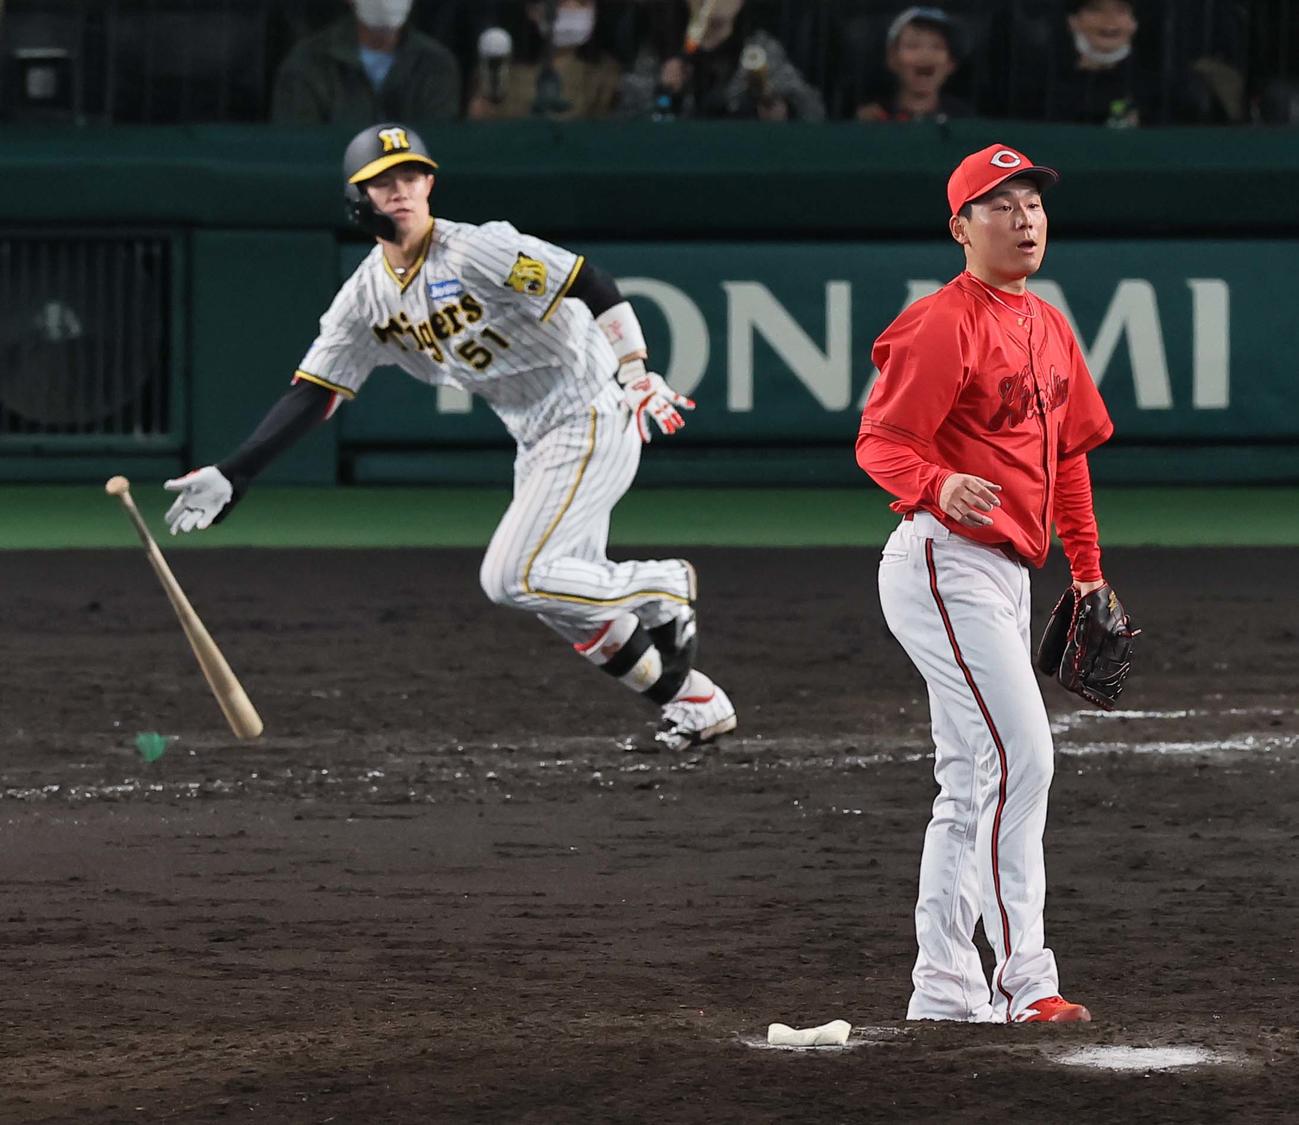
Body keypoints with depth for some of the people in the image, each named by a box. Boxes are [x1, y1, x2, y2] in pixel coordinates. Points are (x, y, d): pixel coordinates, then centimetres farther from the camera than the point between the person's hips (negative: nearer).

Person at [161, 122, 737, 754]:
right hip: (535, 442, 8)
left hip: (593, 417, -8)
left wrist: (635, 372, -36)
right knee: (564, 598, 8)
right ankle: (697, 705, 20)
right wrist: (232, 476, -6)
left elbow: (592, 286, -23)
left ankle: (664, 587, 1)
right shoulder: (367, 297, 3)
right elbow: (311, 394, 3)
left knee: (512, 578, -18)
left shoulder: (475, 253, -18)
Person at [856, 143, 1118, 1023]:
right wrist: (938, 487, -39)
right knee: (1021, 757, -16)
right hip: (947, 565, -10)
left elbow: (1069, 453, 24)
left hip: (1007, 575, 10)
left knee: (973, 785, 12)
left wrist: (1089, 570, 22)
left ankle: (944, 992, 17)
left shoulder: (1048, 327, 15)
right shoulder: (943, 326, -12)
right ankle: (1024, 982, -16)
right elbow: (881, 442, -19)